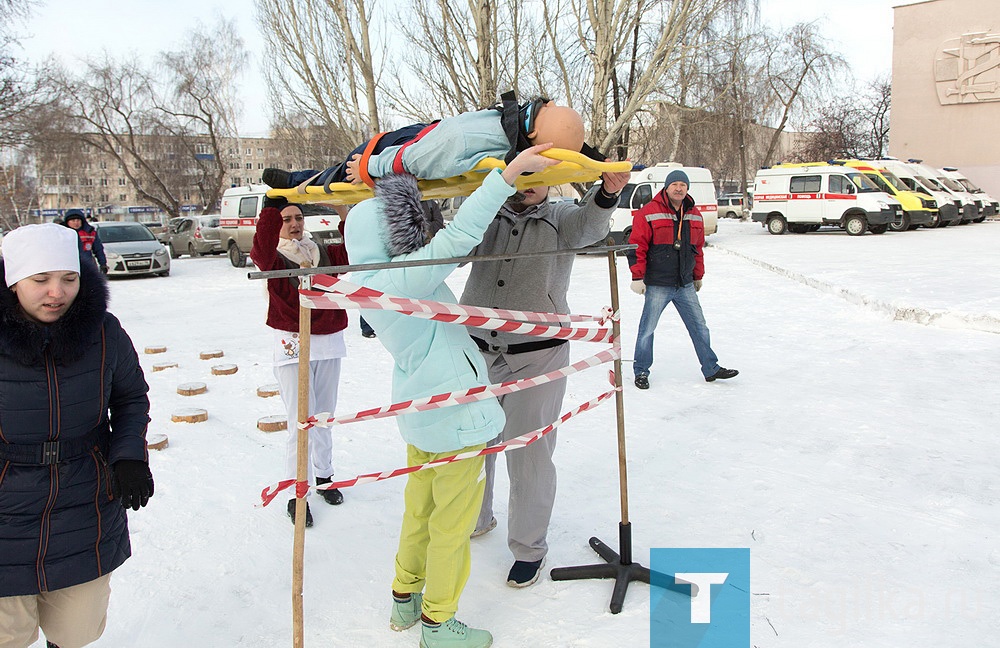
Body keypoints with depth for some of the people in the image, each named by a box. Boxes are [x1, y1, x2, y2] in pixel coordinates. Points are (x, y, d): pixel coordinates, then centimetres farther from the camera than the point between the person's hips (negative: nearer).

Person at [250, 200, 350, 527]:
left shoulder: (324, 254, 9)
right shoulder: (273, 258, -3)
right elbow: (261, 250, -26)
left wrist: (345, 214, -18)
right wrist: (271, 205, -31)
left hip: (329, 343, 4)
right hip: (293, 346, -4)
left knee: (324, 417, 17)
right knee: (301, 425, -6)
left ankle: (323, 475, 36)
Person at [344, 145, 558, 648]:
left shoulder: (368, 278, -1)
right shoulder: (410, 277, -27)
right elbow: (460, 235, -31)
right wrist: (510, 170, -29)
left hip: (419, 406, 9)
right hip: (453, 414, -9)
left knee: (421, 504, 25)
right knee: (453, 519, 8)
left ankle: (406, 598, 42)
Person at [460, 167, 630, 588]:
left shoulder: (561, 219, -1)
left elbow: (589, 227, -21)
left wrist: (607, 194, -43)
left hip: (536, 356, -3)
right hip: (476, 350, 3)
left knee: (528, 453, 1)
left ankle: (529, 547, 22)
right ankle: (475, 519, 44)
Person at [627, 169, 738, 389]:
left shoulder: (695, 216, 9)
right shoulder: (649, 213, -10)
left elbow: (698, 248, 17)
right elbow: (637, 247, -11)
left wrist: (698, 276, 20)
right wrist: (637, 277, -13)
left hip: (686, 284, 5)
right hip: (657, 285, -5)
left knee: (699, 327, 10)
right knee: (647, 328, 3)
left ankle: (711, 369, 22)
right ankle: (641, 371, 18)